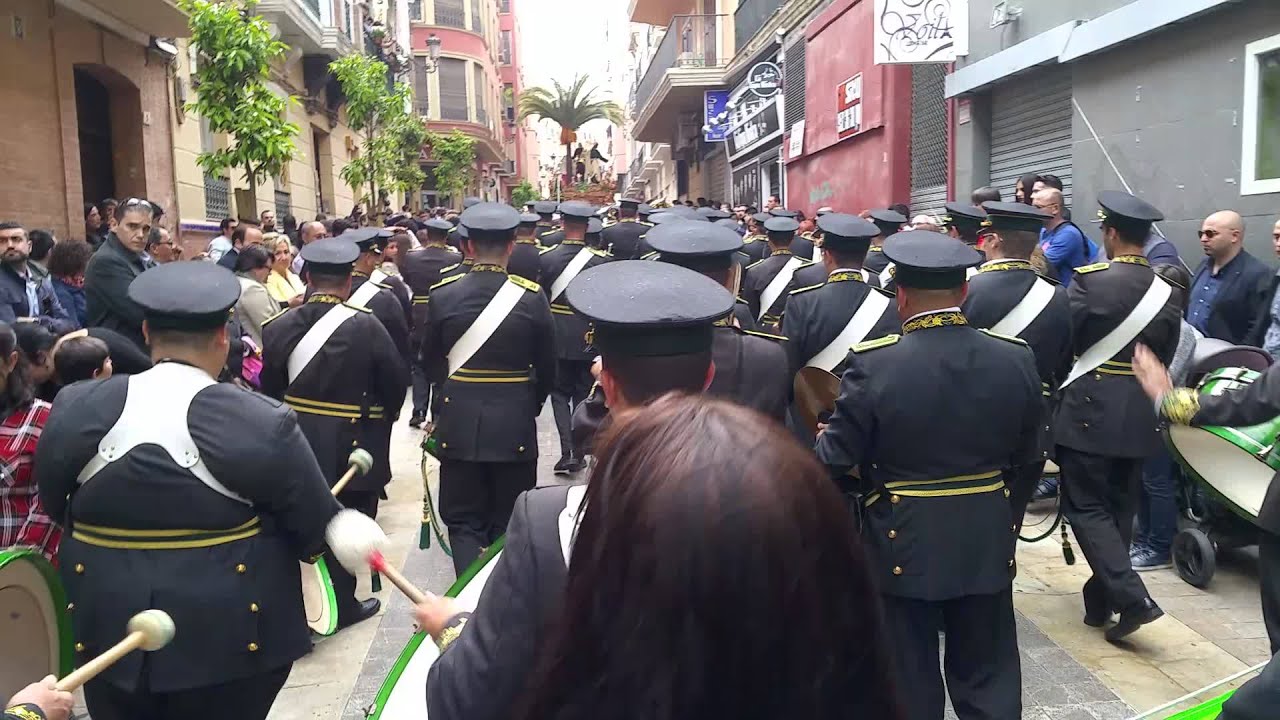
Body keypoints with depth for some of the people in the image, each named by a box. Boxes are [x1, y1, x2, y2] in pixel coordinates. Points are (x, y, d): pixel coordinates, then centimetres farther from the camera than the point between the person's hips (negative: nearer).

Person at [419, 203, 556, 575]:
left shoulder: (443, 295, -6)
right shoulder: (532, 297, -9)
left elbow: (430, 365, 5)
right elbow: (547, 369, 0)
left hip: (459, 422, 0)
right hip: (515, 424, 0)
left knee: (464, 521, 10)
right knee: (509, 522, 14)